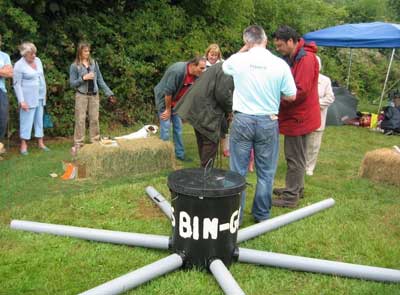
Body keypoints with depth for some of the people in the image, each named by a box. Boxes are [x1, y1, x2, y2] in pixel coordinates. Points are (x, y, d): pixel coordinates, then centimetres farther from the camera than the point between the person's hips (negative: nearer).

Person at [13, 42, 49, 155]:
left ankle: (40, 142, 18)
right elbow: (17, 84, -12)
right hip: (28, 98, -6)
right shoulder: (19, 65, -12)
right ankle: (23, 145, 5)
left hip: (40, 97, 6)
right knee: (27, 120, -3)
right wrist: (21, 101, -18)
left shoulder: (38, 60, 7)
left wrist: (44, 93, 14)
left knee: (39, 119, 11)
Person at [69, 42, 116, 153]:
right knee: (80, 120, -2)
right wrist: (83, 78, -16)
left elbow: (100, 80, 8)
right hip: (81, 95, -3)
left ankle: (95, 142, 14)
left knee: (94, 119, 5)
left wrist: (109, 93, 2)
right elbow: (72, 83, -3)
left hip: (94, 95, 3)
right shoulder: (74, 66, -1)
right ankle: (78, 144, 4)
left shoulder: (94, 63, 7)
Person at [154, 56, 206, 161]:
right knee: (165, 129, -6)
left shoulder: (195, 74, -9)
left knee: (178, 128, 8)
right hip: (164, 100, -7)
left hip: (176, 102, 7)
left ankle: (180, 154, 16)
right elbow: (168, 92, -26)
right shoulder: (177, 71, -31)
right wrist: (168, 109, -16)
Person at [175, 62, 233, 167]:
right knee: (211, 141, -3)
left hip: (198, 108, 11)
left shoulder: (219, 67, 19)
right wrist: (229, 109, -4)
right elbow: (222, 94, -21)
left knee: (203, 141, 17)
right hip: (206, 112, -11)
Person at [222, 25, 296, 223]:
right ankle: (262, 215, 24)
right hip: (268, 122, 0)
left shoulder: (238, 60, -5)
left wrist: (244, 49, 18)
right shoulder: (280, 64, -7)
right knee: (266, 173, 13)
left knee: (238, 171, 8)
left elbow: (225, 66, 20)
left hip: (242, 120, 0)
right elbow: (291, 96, 0)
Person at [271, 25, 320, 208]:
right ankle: (296, 188, 31)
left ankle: (291, 197, 6)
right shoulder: (291, 58, 14)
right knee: (296, 156, 18)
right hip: (295, 115, 10)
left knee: (294, 157, -2)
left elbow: (300, 91, -23)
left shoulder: (306, 58, -17)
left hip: (298, 116, -9)